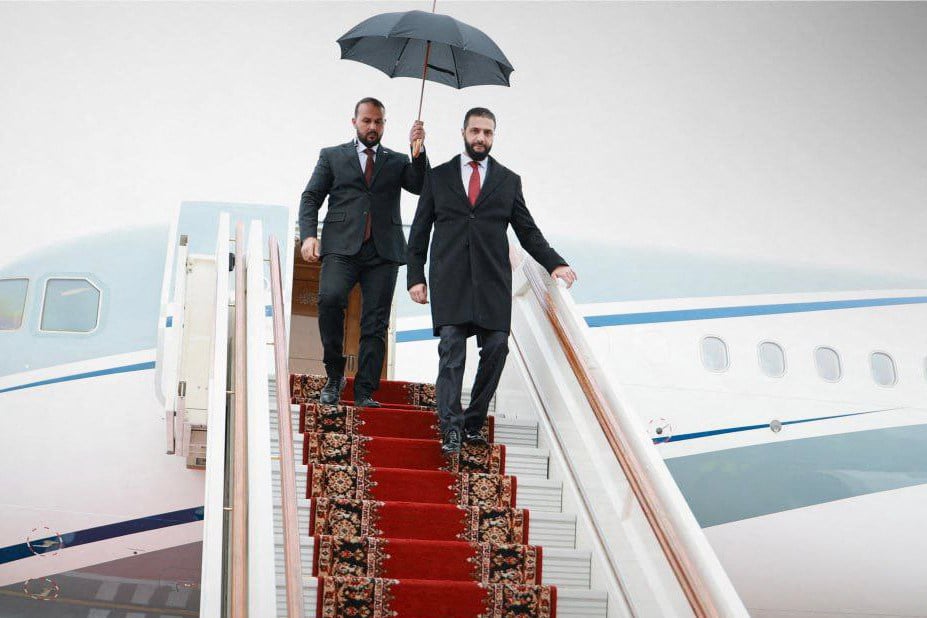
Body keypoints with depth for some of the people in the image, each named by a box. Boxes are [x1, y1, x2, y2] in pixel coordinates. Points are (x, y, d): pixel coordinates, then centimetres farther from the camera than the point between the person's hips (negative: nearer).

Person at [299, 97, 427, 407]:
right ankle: (335, 375, -8)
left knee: (375, 324, -4)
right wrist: (308, 235, -7)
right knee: (330, 298, -25)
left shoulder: (397, 161, 20)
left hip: (383, 252, 2)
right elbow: (310, 197, 9)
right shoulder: (332, 156, 16)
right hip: (342, 247, -2)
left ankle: (364, 393, 1)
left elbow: (422, 186, 4)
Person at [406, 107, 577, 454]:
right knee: (452, 349, -11)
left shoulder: (509, 181, 14)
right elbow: (420, 231, 13)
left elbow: (527, 231, 13)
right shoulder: (438, 177, 13)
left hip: (493, 282, 2)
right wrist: (415, 276, 4)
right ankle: (451, 428, -11)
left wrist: (555, 263, -1)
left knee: (496, 349, -5)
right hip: (449, 280, -1)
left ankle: (474, 422, 7)